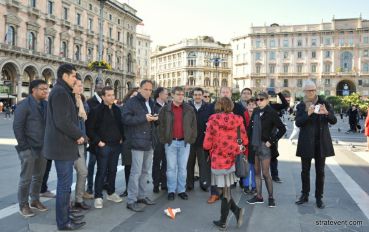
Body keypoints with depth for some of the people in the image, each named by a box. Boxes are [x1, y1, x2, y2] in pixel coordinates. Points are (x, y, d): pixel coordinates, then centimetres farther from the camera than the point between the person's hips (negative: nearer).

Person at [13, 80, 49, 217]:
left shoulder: (45, 105, 8)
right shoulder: (24, 105, -9)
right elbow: (17, 126, -11)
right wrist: (24, 146, -12)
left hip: (42, 148, 6)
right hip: (29, 148, -6)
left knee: (38, 176, 15)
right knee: (26, 178, 3)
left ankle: (35, 200, 29)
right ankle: (23, 205, 16)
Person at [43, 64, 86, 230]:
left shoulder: (63, 92, 16)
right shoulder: (60, 92, -17)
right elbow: (62, 122, -25)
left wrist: (76, 134, 5)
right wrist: (79, 135, -12)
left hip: (64, 144, 10)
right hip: (62, 145, -10)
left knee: (65, 182, 17)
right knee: (65, 183, -2)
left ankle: (66, 214, 29)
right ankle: (63, 222, 9)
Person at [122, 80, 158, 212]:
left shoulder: (151, 103, 16)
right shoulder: (131, 102, -8)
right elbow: (125, 118, -19)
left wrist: (155, 118, 2)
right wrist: (144, 118, -22)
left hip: (149, 142, 8)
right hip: (138, 142, -8)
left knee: (146, 171, 15)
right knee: (136, 172, -6)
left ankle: (143, 195, 28)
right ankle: (131, 201, 3)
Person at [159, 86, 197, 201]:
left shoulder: (189, 109, 5)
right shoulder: (165, 109, 1)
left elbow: (193, 125, 8)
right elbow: (161, 126, 3)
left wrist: (191, 139, 3)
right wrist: (163, 140, -1)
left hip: (184, 142, 1)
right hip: (170, 142, -1)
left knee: (183, 168, 8)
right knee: (171, 168, 5)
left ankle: (181, 190, 19)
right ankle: (171, 191, 16)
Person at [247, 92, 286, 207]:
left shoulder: (271, 113, -10)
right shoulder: (255, 112, 6)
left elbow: (282, 129, -11)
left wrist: (272, 141, -12)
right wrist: (251, 141, 2)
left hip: (264, 146, -6)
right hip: (254, 145, 6)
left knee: (265, 173, -1)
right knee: (257, 171, 11)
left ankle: (271, 197, 15)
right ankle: (259, 196, 22)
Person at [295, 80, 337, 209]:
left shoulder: (324, 103, 2)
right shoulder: (301, 106, 3)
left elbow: (334, 121, -4)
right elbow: (298, 123, -8)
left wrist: (327, 113, -25)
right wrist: (308, 114, -25)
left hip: (321, 142, 0)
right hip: (306, 142, 0)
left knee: (320, 171, 5)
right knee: (305, 170, 8)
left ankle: (319, 198, 16)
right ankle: (305, 195, 22)